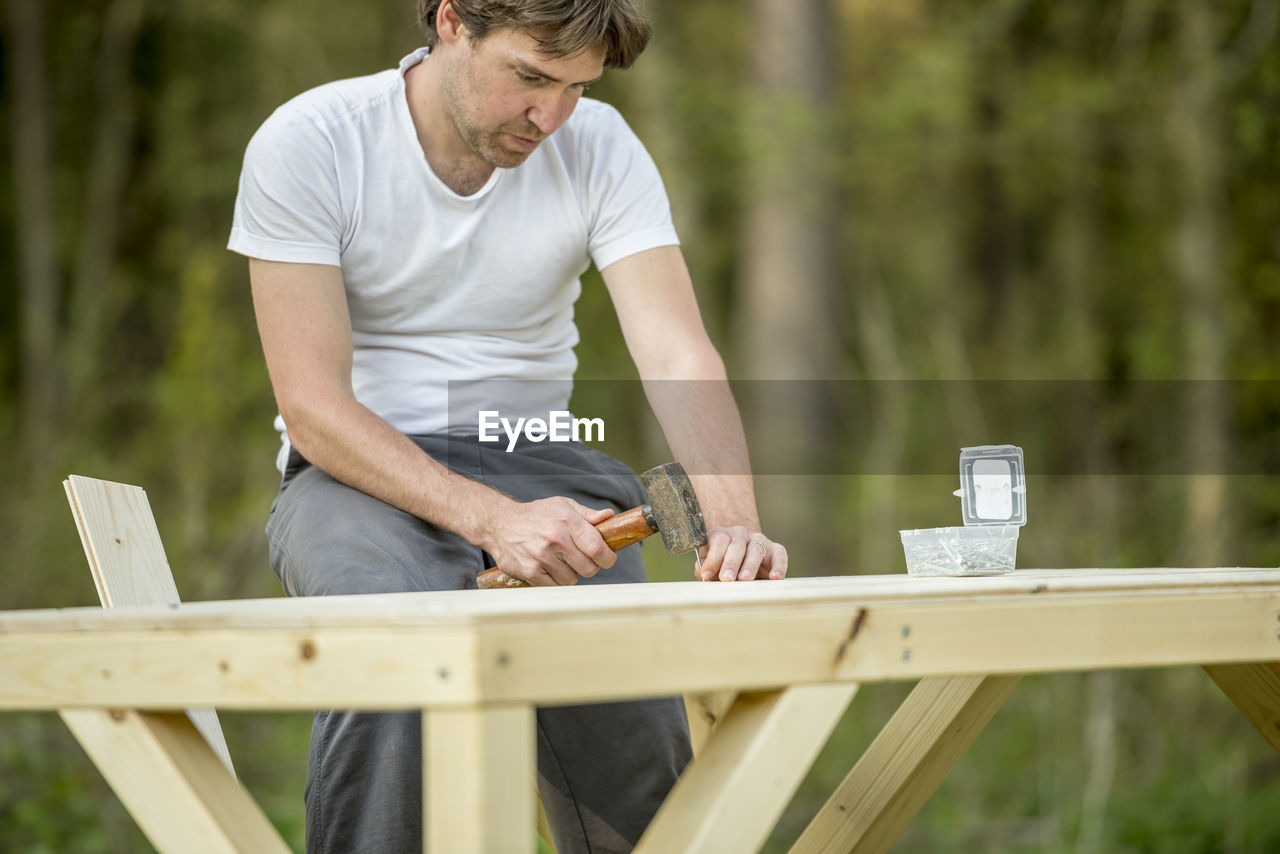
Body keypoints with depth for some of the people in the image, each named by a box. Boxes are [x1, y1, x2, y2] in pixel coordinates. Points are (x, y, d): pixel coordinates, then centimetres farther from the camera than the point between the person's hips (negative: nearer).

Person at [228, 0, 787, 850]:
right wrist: (491, 520, -30)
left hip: (538, 464, 3)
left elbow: (680, 356, -12)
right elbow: (312, 405, -17)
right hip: (361, 471, -3)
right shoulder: (306, 143, -11)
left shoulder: (598, 145, -2)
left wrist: (733, 521, -32)